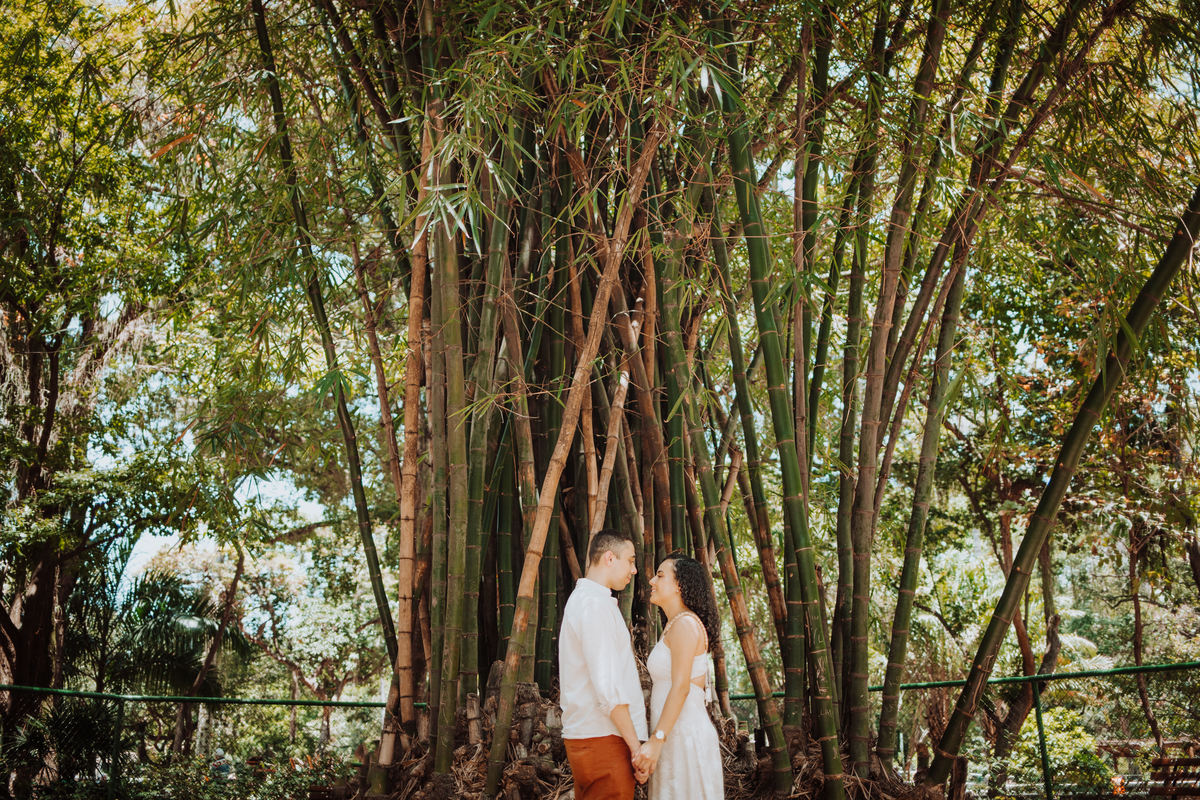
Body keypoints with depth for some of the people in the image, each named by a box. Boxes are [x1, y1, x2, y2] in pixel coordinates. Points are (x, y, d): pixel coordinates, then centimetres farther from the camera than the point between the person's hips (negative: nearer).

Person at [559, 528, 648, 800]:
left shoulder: (581, 599, 18)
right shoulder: (596, 604, -15)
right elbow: (607, 687, -21)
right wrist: (636, 746, -16)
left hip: (583, 734, 10)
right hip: (603, 738, -10)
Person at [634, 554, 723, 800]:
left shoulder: (684, 624, -12)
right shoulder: (676, 626, 17)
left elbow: (681, 686, -20)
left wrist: (656, 740, -26)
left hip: (685, 738, -10)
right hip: (678, 736, 10)